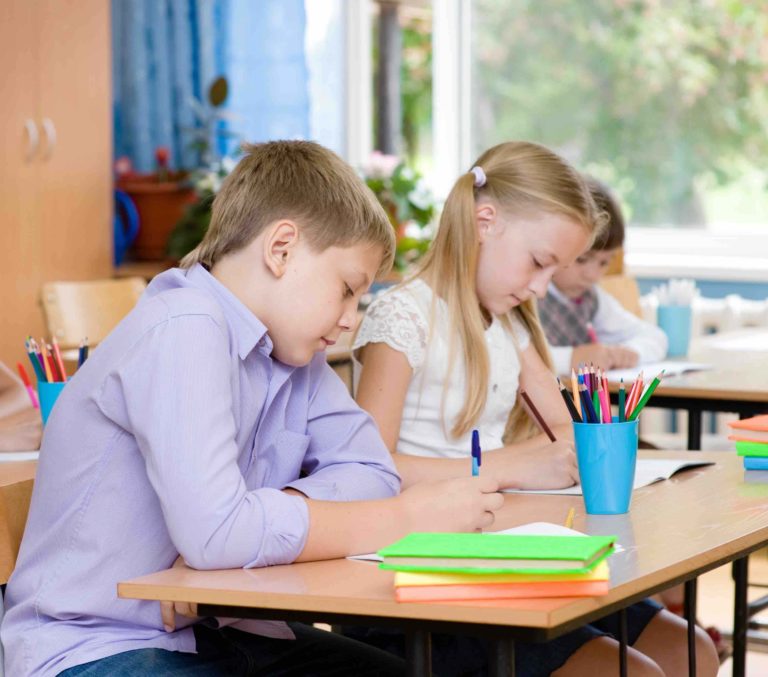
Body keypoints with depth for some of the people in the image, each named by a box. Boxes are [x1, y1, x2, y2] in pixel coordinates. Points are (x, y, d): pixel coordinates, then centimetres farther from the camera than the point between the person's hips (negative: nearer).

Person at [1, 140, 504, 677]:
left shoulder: (290, 348, 7)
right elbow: (215, 530, -30)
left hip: (210, 632, 8)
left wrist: (239, 533, -18)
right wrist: (408, 516, -20)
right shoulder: (185, 330, -20)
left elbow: (370, 470, 0)